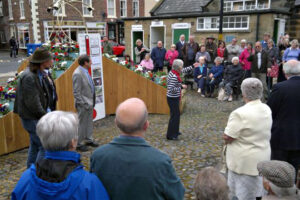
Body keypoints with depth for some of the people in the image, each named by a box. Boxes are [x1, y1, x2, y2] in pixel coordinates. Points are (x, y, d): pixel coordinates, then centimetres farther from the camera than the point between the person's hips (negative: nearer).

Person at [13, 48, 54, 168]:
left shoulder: (39, 74, 7)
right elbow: (32, 103, -23)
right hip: (32, 118, -10)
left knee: (35, 146, 20)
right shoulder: (29, 77, -22)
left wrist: (47, 111, 4)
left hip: (37, 117, 10)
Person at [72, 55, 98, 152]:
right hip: (84, 104, -9)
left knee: (89, 122, 20)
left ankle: (89, 139, 35)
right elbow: (76, 92, -20)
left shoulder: (85, 71, 7)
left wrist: (92, 102, 13)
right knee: (82, 123, 3)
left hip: (90, 102, 9)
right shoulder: (77, 74, -20)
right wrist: (83, 104, -19)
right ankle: (78, 143, 17)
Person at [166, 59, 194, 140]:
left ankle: (175, 131, 37)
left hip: (174, 98, 10)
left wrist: (192, 66, 26)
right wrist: (181, 87, -20)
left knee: (177, 114, 21)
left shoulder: (173, 72, 3)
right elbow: (171, 89, -29)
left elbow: (184, 70, 21)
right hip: (173, 99, -10)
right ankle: (170, 135, 9)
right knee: (174, 116, -1)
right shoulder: (174, 77, -25)